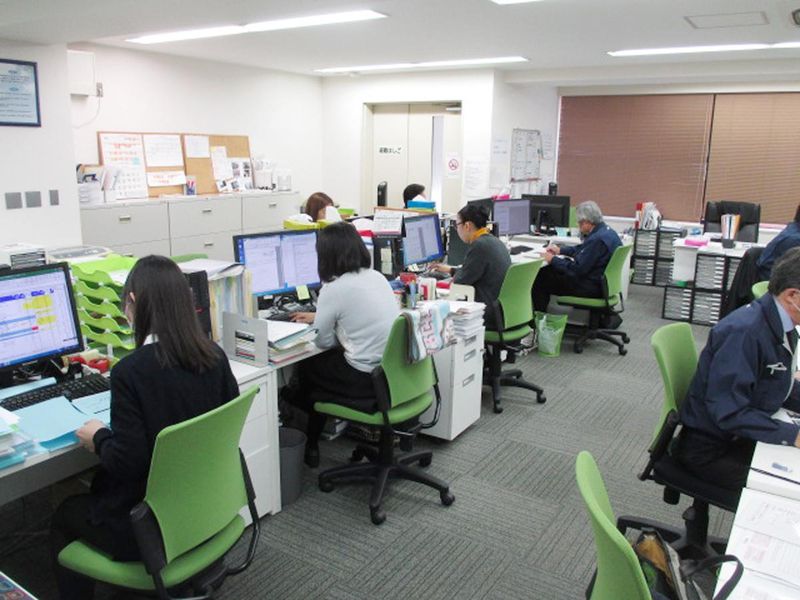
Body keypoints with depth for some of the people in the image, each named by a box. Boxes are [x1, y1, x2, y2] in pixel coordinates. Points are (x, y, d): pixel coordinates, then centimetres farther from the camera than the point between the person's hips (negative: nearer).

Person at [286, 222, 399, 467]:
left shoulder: (334, 289, -15)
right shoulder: (377, 277, 8)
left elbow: (324, 342, -3)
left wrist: (318, 320, 18)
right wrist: (317, 316, 37)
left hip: (369, 382, -7)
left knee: (306, 366, 19)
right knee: (322, 361, 25)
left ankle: (311, 446, 41)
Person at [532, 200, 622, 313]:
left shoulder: (597, 239, -26)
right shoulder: (607, 231, 8)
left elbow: (577, 269, -25)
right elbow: (582, 249, 24)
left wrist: (552, 260, -13)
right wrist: (560, 250, 16)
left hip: (592, 288, -11)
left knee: (540, 278, -5)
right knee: (548, 271, 18)